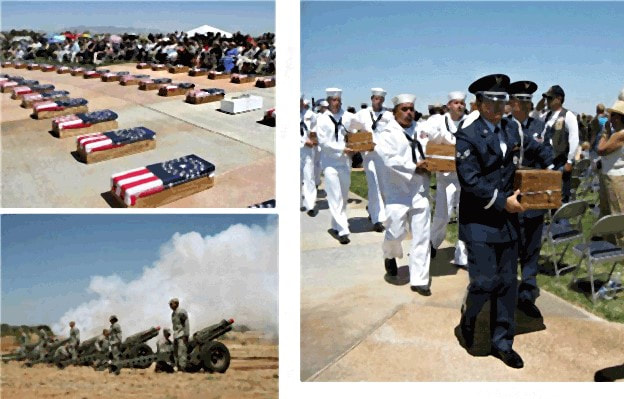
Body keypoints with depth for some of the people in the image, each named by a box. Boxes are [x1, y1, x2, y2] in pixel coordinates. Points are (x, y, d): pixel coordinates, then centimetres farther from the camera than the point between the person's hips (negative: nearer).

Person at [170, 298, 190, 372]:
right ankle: (178, 368, 13)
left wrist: (185, 336, -20)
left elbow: (186, 324, -15)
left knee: (181, 353, -13)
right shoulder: (173, 314, 16)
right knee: (176, 353, 9)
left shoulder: (181, 312, -11)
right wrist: (174, 336, 20)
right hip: (176, 335, 9)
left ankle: (182, 368, -14)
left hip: (182, 335, -9)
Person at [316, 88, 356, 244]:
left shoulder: (347, 117, 4)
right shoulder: (322, 119, -3)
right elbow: (323, 142, -9)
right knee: (335, 197, -8)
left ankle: (336, 226, 24)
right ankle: (342, 230, -10)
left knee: (344, 196, 10)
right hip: (330, 162, -4)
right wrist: (342, 149, -18)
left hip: (345, 161, 4)